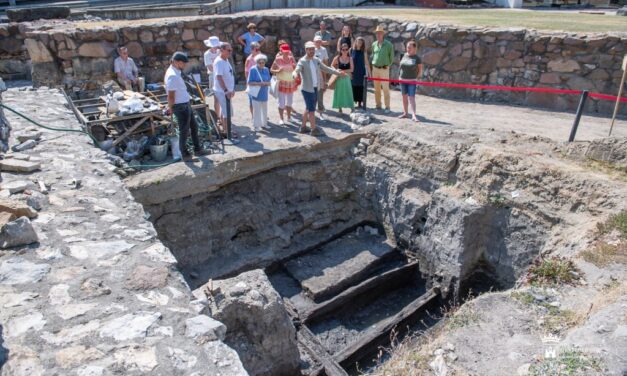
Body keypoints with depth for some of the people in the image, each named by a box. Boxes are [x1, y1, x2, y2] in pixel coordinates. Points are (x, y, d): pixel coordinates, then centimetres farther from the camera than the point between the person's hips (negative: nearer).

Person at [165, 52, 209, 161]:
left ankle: (197, 149, 31)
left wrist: (171, 107, 16)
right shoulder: (172, 75, -23)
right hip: (181, 107, -10)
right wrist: (171, 108, -10)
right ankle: (185, 154, 17)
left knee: (194, 127, 18)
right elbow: (171, 96, -22)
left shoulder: (176, 73, 10)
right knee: (184, 131, 3)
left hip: (186, 105, 10)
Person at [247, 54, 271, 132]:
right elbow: (249, 82, -10)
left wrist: (265, 83, -14)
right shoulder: (253, 69, -7)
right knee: (256, 110, -5)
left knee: (264, 110, 14)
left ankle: (264, 124, 27)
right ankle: (256, 126, 4)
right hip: (256, 94, -5)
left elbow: (269, 82, 9)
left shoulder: (266, 70, 9)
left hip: (264, 94, 6)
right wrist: (259, 83, -20)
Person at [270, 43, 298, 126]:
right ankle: (281, 119, 7)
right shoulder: (278, 59, -8)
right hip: (282, 83, -4)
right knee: (281, 102, -3)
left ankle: (289, 117, 26)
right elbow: (271, 70, -5)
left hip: (291, 83, 4)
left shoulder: (291, 58, 0)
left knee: (289, 102, 13)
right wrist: (277, 71, -19)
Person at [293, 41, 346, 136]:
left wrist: (338, 72, 14)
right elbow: (296, 70, -27)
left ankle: (303, 127, 27)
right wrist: (295, 74, -51)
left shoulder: (316, 60, 8)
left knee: (308, 109, 15)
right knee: (312, 109, -5)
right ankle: (314, 129, 4)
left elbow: (326, 68, 16)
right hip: (307, 89, -7)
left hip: (315, 88, 7)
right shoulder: (302, 61, -12)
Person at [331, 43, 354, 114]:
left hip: (347, 78, 0)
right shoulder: (337, 58, -3)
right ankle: (340, 108, 17)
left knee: (348, 93, -2)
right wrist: (336, 70, -11)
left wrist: (343, 71, -17)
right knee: (339, 93, 5)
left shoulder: (350, 58, -1)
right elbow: (332, 66, 7)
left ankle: (352, 108, 2)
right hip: (339, 78, 0)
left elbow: (351, 69, -5)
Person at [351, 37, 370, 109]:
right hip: (353, 72, 0)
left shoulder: (364, 52, 2)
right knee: (353, 86, 1)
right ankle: (353, 101, 10)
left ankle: (360, 102, 10)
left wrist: (369, 72, 2)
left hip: (361, 72, 1)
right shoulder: (351, 50, 0)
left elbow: (366, 62, 4)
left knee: (360, 87, 3)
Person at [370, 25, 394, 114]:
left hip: (384, 69, -4)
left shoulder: (388, 44, -4)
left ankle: (387, 107, -2)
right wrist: (373, 63, 13)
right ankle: (378, 105, 17)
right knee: (377, 88, 8)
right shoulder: (374, 44, 8)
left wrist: (388, 65, 1)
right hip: (375, 68, 5)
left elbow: (391, 56, 3)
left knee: (386, 88, -6)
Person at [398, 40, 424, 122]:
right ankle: (405, 112, 27)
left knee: (412, 97, -10)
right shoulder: (404, 55, 6)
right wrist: (400, 76, 9)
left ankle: (413, 115, -13)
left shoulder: (417, 58, -6)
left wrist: (416, 77, -2)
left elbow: (420, 69, 1)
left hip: (412, 81, -5)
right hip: (403, 80, 5)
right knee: (404, 96, 14)